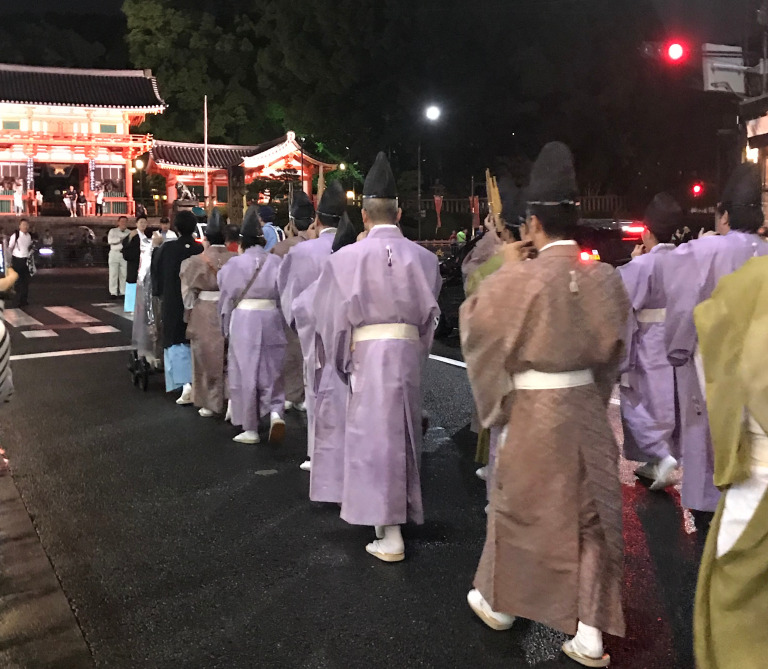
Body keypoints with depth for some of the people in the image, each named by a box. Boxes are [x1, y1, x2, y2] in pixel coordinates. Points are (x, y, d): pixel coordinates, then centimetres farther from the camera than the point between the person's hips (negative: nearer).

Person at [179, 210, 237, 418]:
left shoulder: (197, 261, -8)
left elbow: (190, 291, -2)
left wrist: (190, 310, 14)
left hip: (205, 316, -2)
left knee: (208, 357, 10)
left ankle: (209, 403, 17)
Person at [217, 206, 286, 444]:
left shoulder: (234, 264, -5)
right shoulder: (276, 262, -2)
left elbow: (226, 297, 1)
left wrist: (226, 326, 13)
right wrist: (282, 324, 14)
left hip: (242, 320, -2)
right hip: (271, 319, 2)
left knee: (245, 373, 6)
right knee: (271, 371, 15)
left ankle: (250, 429, 11)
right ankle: (275, 412, -7)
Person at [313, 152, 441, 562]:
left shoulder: (347, 257, -9)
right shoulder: (423, 258, -1)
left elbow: (330, 315, -2)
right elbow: (430, 313, 6)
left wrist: (342, 358, 11)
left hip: (366, 354, -3)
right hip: (408, 352, 4)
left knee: (375, 435, 2)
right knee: (401, 432, 18)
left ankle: (390, 535, 1)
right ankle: (400, 512, 34)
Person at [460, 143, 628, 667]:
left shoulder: (521, 278, -17)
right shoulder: (605, 278, -3)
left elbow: (475, 320, -2)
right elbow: (612, 342, 11)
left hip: (534, 409, -3)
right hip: (587, 406, 4)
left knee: (522, 505, 14)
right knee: (591, 513, 11)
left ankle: (500, 602, 35)